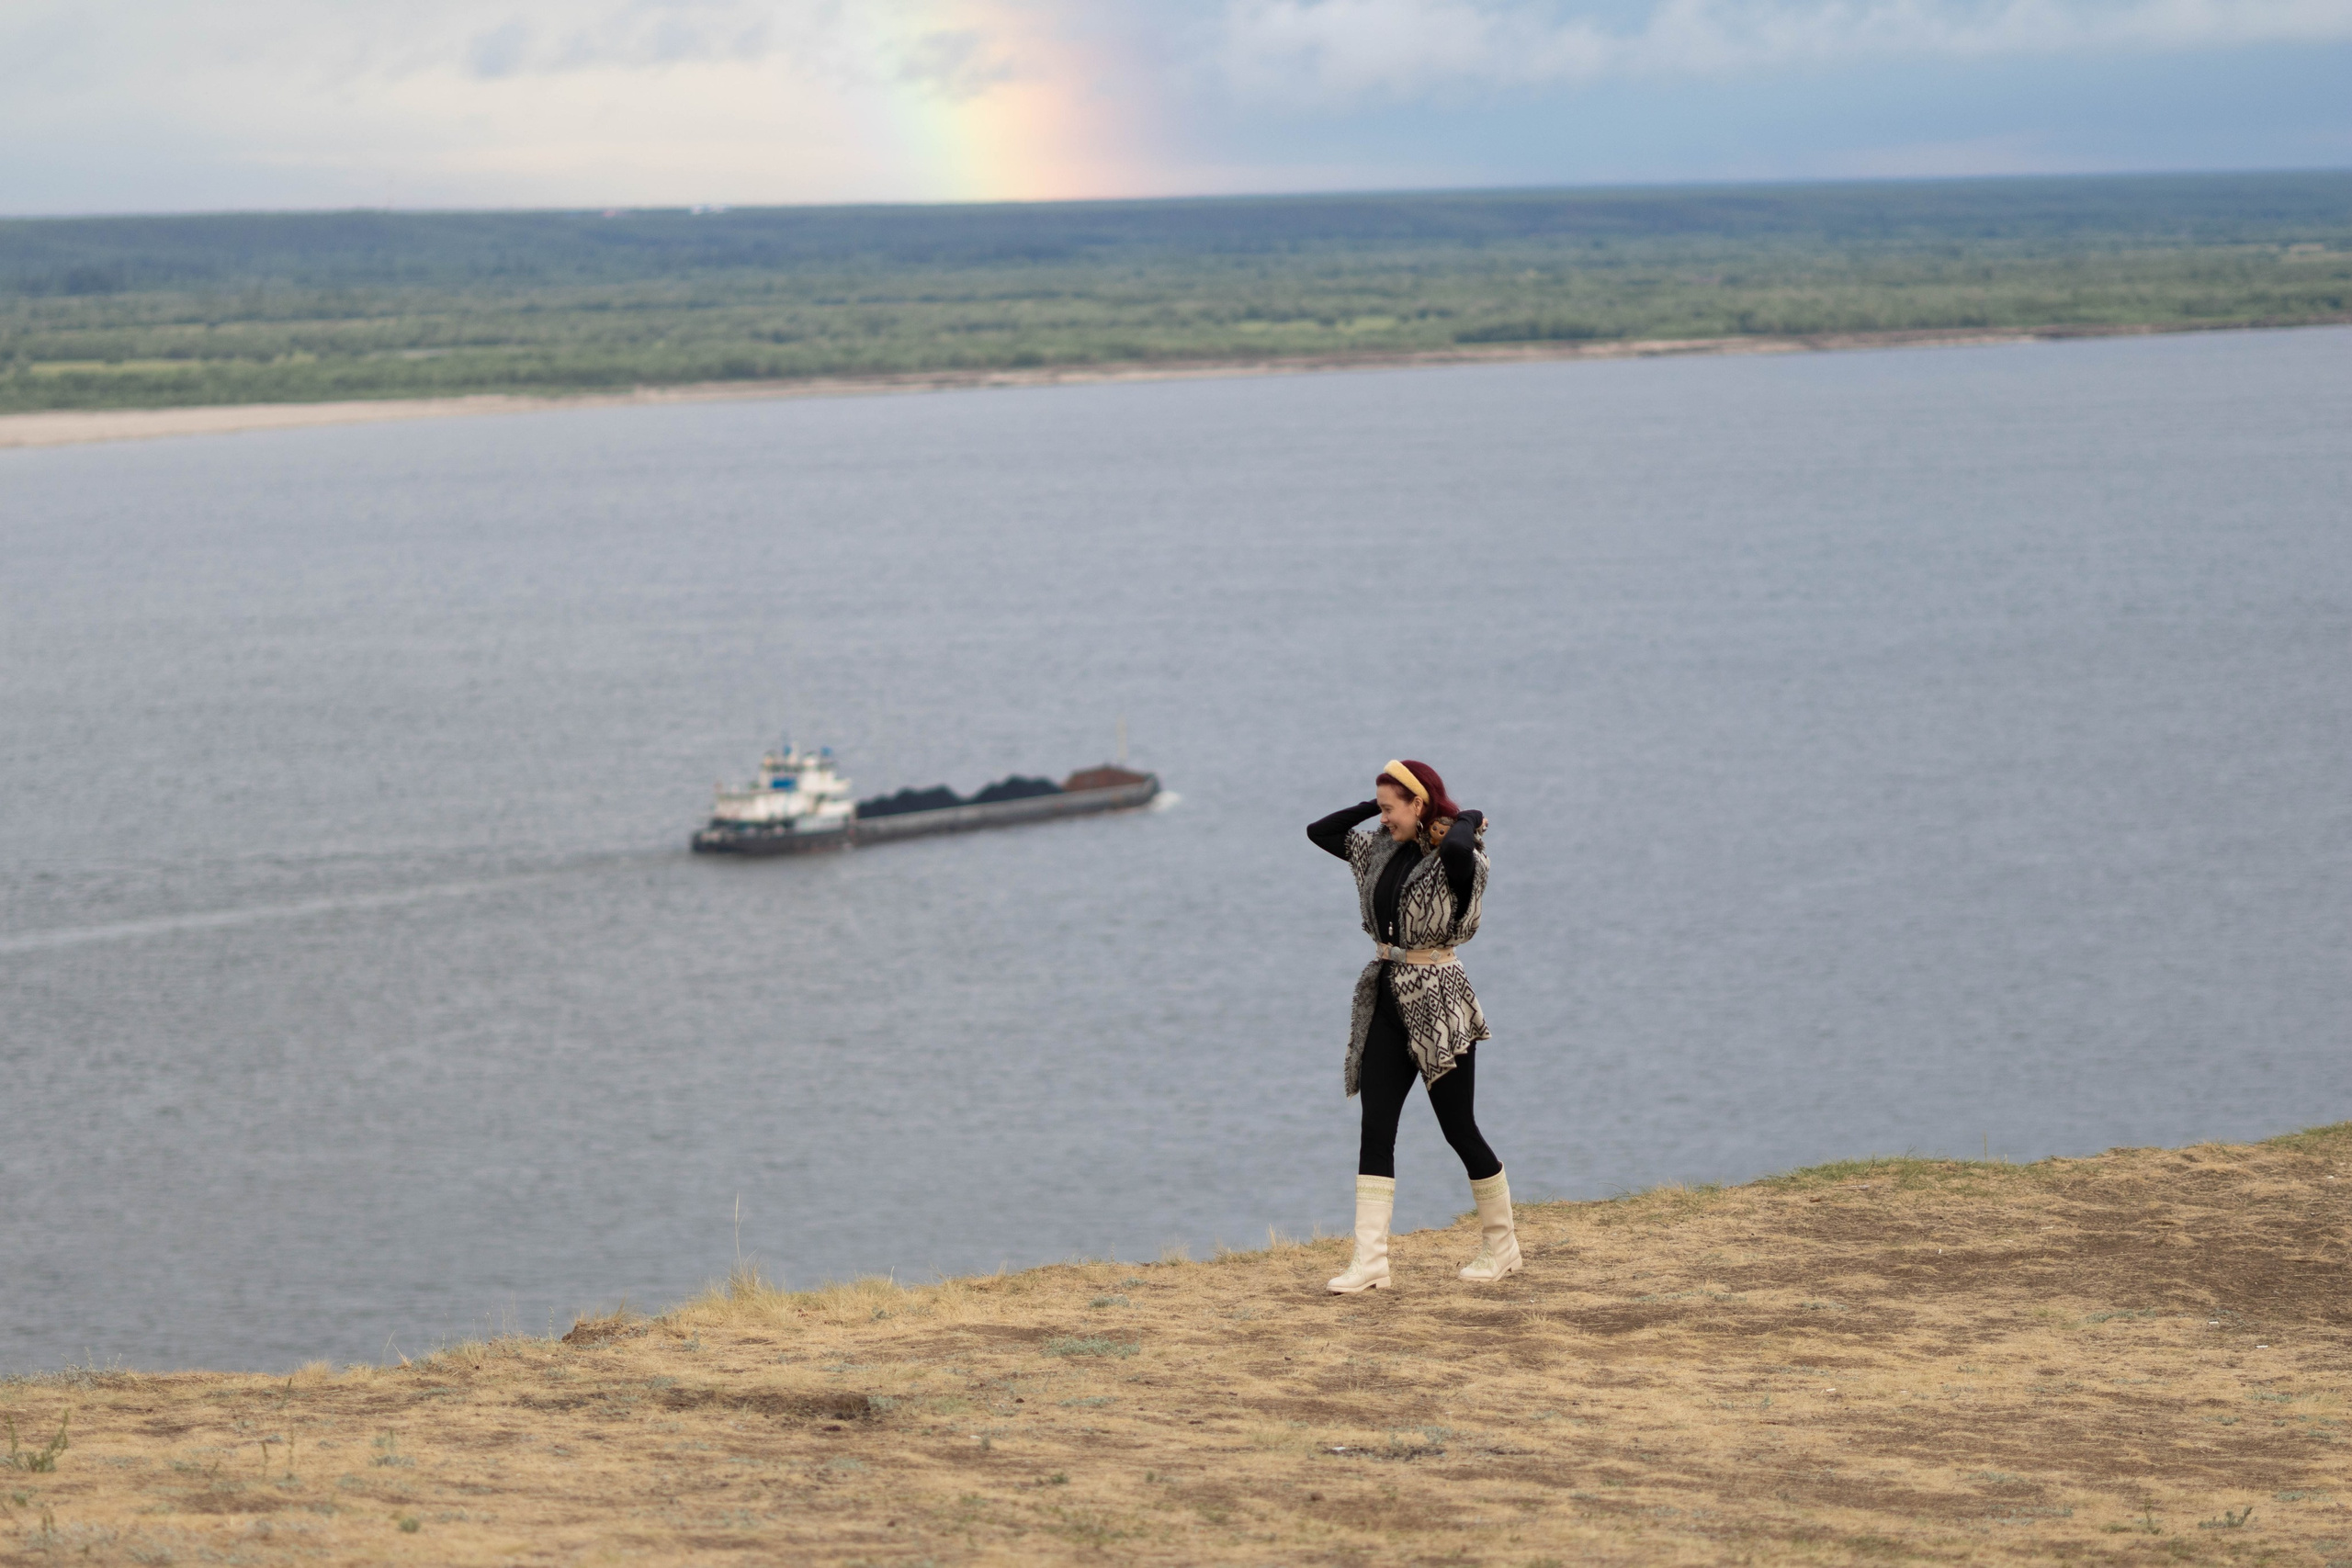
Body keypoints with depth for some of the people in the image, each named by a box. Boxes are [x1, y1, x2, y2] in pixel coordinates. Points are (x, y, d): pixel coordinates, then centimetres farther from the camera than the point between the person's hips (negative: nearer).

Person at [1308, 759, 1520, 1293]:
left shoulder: (1452, 857, -14)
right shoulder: (1383, 850, 8)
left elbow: (1458, 847, -39)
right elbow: (1320, 831, 15)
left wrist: (1468, 819, -18)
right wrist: (1376, 804, 8)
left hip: (1437, 1005, -7)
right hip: (1386, 999, 7)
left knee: (1458, 1129, 2)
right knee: (1375, 1129, -2)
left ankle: (1501, 1246, 19)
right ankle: (1370, 1261, -6)